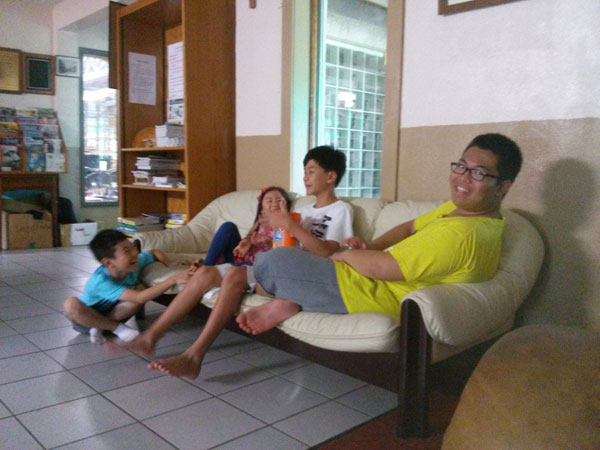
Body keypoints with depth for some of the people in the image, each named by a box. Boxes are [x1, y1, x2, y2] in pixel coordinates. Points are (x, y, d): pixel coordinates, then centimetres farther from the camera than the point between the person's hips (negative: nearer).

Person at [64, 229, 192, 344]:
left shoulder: (136, 262, -18)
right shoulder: (101, 281, -36)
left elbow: (155, 253, 5)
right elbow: (139, 298, -47)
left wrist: (170, 264, -16)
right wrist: (173, 280, -53)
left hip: (113, 313, 5)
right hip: (87, 317, -4)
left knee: (142, 288, -22)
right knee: (71, 304, -38)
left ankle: (99, 327, -11)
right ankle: (118, 328, -17)